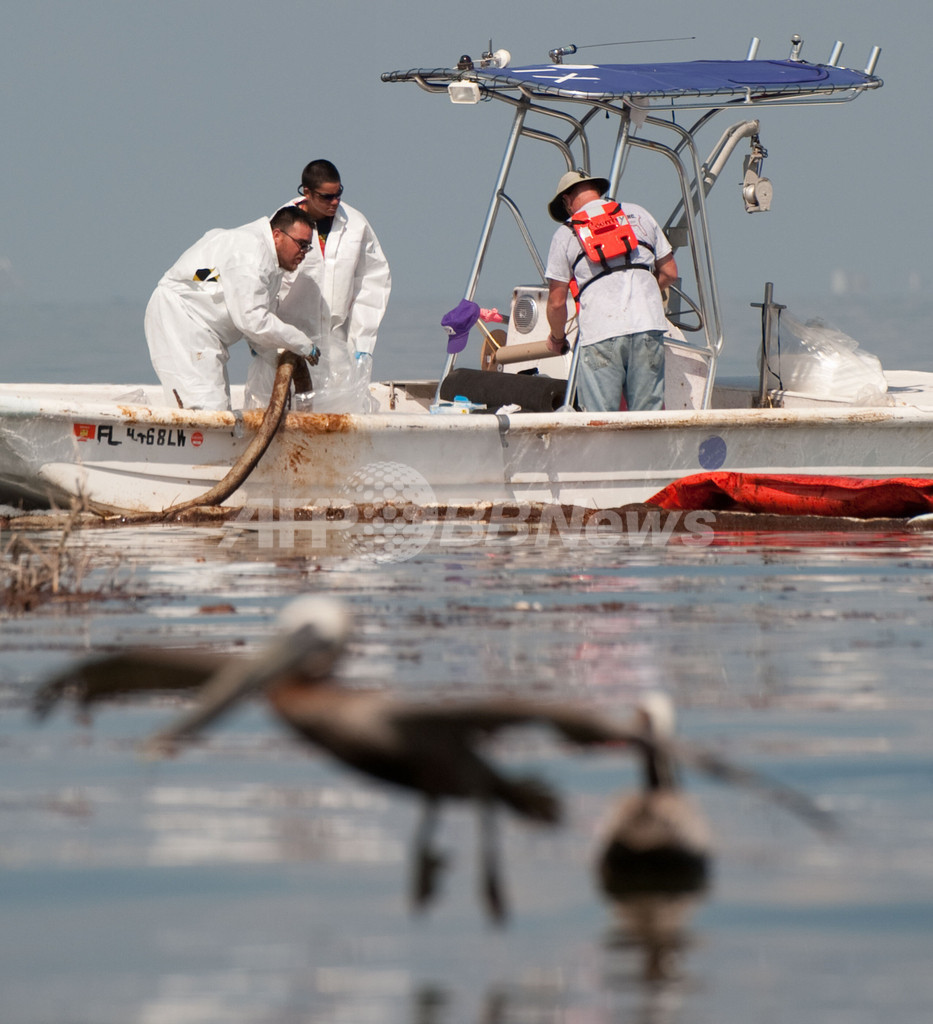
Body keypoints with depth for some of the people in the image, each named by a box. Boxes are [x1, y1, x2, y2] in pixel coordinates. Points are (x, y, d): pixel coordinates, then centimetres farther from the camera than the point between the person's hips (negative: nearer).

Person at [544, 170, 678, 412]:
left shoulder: (565, 233, 10)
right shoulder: (638, 215, 18)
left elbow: (557, 301, 9)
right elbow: (669, 272, 20)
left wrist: (557, 337, 27)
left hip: (599, 333, -2)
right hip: (647, 325, 2)